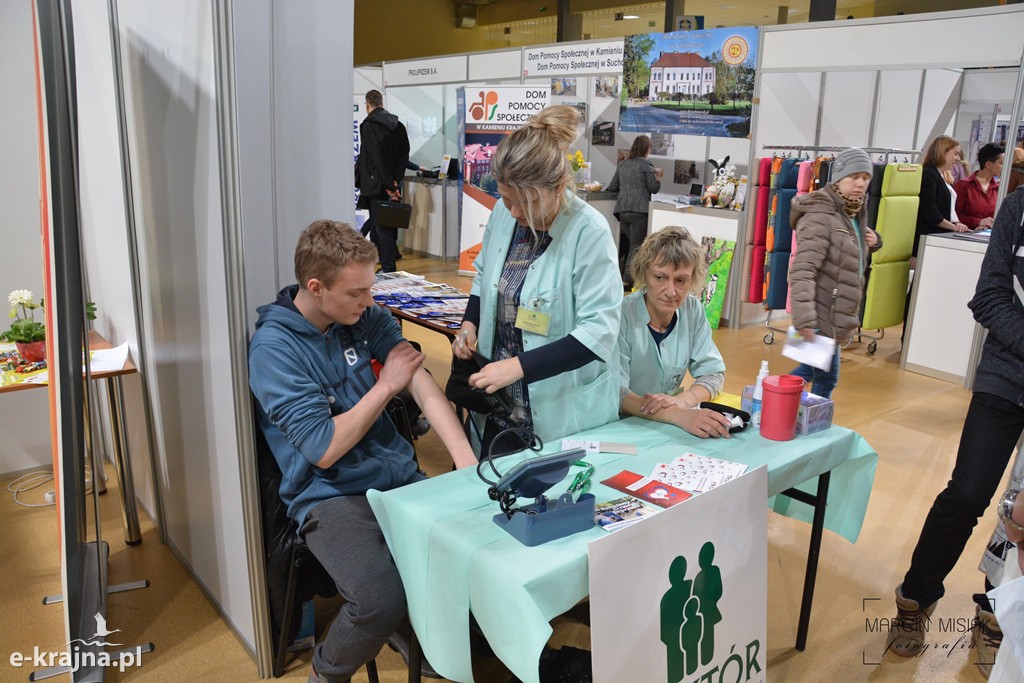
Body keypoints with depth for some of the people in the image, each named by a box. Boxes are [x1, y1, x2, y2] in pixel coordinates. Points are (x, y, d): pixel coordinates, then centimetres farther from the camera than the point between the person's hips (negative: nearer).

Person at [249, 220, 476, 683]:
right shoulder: (274, 347, -13)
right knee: (382, 600, -28)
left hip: (400, 479, 6)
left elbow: (421, 383, -7)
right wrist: (386, 385, -9)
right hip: (331, 497, -5)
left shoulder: (367, 317, 4)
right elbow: (324, 449, -17)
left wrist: (466, 458, -20)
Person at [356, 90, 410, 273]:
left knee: (381, 226, -4)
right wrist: (395, 181, -1)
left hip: (377, 184, -6)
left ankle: (388, 268, -5)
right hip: (393, 184, 7)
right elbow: (404, 155, 4)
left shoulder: (368, 126, -10)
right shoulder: (398, 125, 9)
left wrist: (388, 185, -18)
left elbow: (376, 158, -18)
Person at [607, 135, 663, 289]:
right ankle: (627, 279, -9)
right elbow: (654, 188, -4)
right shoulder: (646, 164, -2)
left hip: (622, 210, 6)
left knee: (630, 244, 17)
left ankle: (624, 275, 19)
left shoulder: (622, 164, 15)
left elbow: (612, 188, 18)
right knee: (636, 246, -3)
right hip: (639, 210, -6)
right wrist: (658, 176, 13)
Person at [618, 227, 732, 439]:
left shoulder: (693, 310, -1)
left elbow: (713, 373, 3)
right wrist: (678, 415, -35)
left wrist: (680, 400, -19)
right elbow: (615, 393, -21)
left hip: (667, 429, 5)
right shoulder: (621, 315, -16)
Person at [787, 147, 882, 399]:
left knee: (814, 369, 19)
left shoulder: (855, 212, 10)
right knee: (826, 378, 1)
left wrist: (871, 241, 5)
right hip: (822, 313, -9)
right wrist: (804, 318, -36)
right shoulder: (820, 216, -19)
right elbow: (802, 271, -28)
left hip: (836, 312, 9)